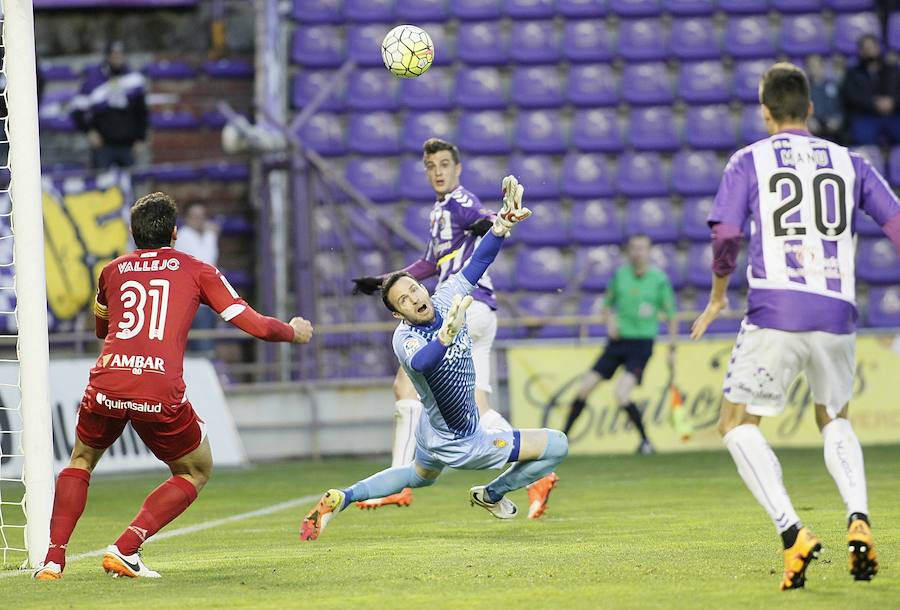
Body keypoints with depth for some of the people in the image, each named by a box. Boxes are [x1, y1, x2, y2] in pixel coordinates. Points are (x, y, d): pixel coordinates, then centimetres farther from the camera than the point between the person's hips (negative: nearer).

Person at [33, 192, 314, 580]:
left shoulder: (112, 271, 20)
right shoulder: (197, 271, 13)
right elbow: (256, 326, 10)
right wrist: (295, 333, 30)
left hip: (106, 384, 3)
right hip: (162, 393, -2)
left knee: (81, 461, 30)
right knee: (197, 472, 22)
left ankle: (53, 558, 13)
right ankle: (125, 548, 4)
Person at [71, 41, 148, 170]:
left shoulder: (134, 79, 5)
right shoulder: (94, 80, -3)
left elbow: (141, 112, 12)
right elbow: (78, 110, 2)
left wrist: (140, 138, 6)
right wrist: (90, 131, -8)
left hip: (127, 146, 3)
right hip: (103, 145, -2)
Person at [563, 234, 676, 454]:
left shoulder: (659, 279, -6)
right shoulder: (619, 274, 3)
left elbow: (671, 315, 2)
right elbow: (608, 304, 17)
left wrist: (672, 347, 0)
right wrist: (611, 321, -4)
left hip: (642, 343, -4)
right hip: (618, 341, 4)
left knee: (621, 395, -22)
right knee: (584, 388, 0)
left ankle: (646, 441, -5)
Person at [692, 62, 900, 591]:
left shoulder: (749, 161, 6)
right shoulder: (849, 163, 14)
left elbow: (727, 236, -4)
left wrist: (718, 296, 12)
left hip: (776, 310, -3)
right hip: (837, 310, 4)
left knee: (738, 424, 9)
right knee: (835, 419, 26)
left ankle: (792, 532, -12)